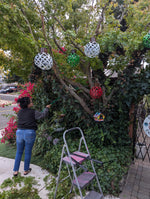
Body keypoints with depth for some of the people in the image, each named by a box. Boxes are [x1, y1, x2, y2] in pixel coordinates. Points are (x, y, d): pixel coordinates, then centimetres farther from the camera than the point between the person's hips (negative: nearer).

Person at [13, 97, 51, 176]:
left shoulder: (19, 112, 7)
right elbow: (43, 115, -8)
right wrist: (46, 108, 8)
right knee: (28, 152, 12)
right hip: (30, 133, -4)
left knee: (19, 152, 18)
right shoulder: (33, 112, -8)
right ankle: (26, 170, 27)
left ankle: (15, 171, 23)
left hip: (19, 132, 4)